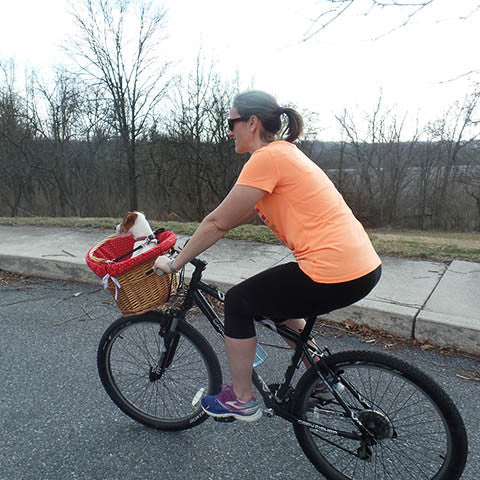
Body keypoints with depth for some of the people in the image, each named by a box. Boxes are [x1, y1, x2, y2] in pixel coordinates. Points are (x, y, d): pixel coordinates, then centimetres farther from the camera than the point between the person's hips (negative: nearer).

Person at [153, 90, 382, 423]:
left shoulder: (267, 157, -11)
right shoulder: (285, 152, 18)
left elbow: (219, 222, -10)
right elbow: (243, 215, 22)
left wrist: (175, 263, 3)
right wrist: (192, 247, 25)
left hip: (336, 274, -10)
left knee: (239, 301, 6)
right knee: (272, 298, 28)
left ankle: (242, 400, 22)